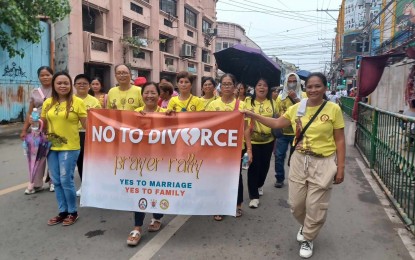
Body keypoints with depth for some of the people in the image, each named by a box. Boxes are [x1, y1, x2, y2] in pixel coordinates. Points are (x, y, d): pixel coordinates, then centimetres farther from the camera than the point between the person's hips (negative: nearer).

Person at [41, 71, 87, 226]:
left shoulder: (77, 102, -8)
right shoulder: (48, 103, 6)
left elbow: (86, 124, -8)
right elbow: (43, 124, 16)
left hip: (69, 147, -5)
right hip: (52, 146, 5)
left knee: (66, 180, -3)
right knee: (56, 181, 11)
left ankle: (73, 212, 16)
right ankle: (63, 211, 26)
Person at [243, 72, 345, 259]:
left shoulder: (333, 109, -8)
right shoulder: (297, 108, 2)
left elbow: (339, 141, -6)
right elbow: (277, 123, 10)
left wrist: (340, 168, -7)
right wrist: (253, 116, 3)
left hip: (323, 163, -3)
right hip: (299, 161, 4)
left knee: (315, 206, 6)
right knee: (295, 203, 12)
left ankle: (308, 239, 32)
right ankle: (306, 226, 45)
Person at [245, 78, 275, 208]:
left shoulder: (272, 103, 3)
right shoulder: (247, 101, -4)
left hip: (268, 140, 3)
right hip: (252, 140, -3)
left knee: (264, 165, 16)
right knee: (253, 167, -1)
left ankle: (259, 185, 43)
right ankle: (254, 196, 8)